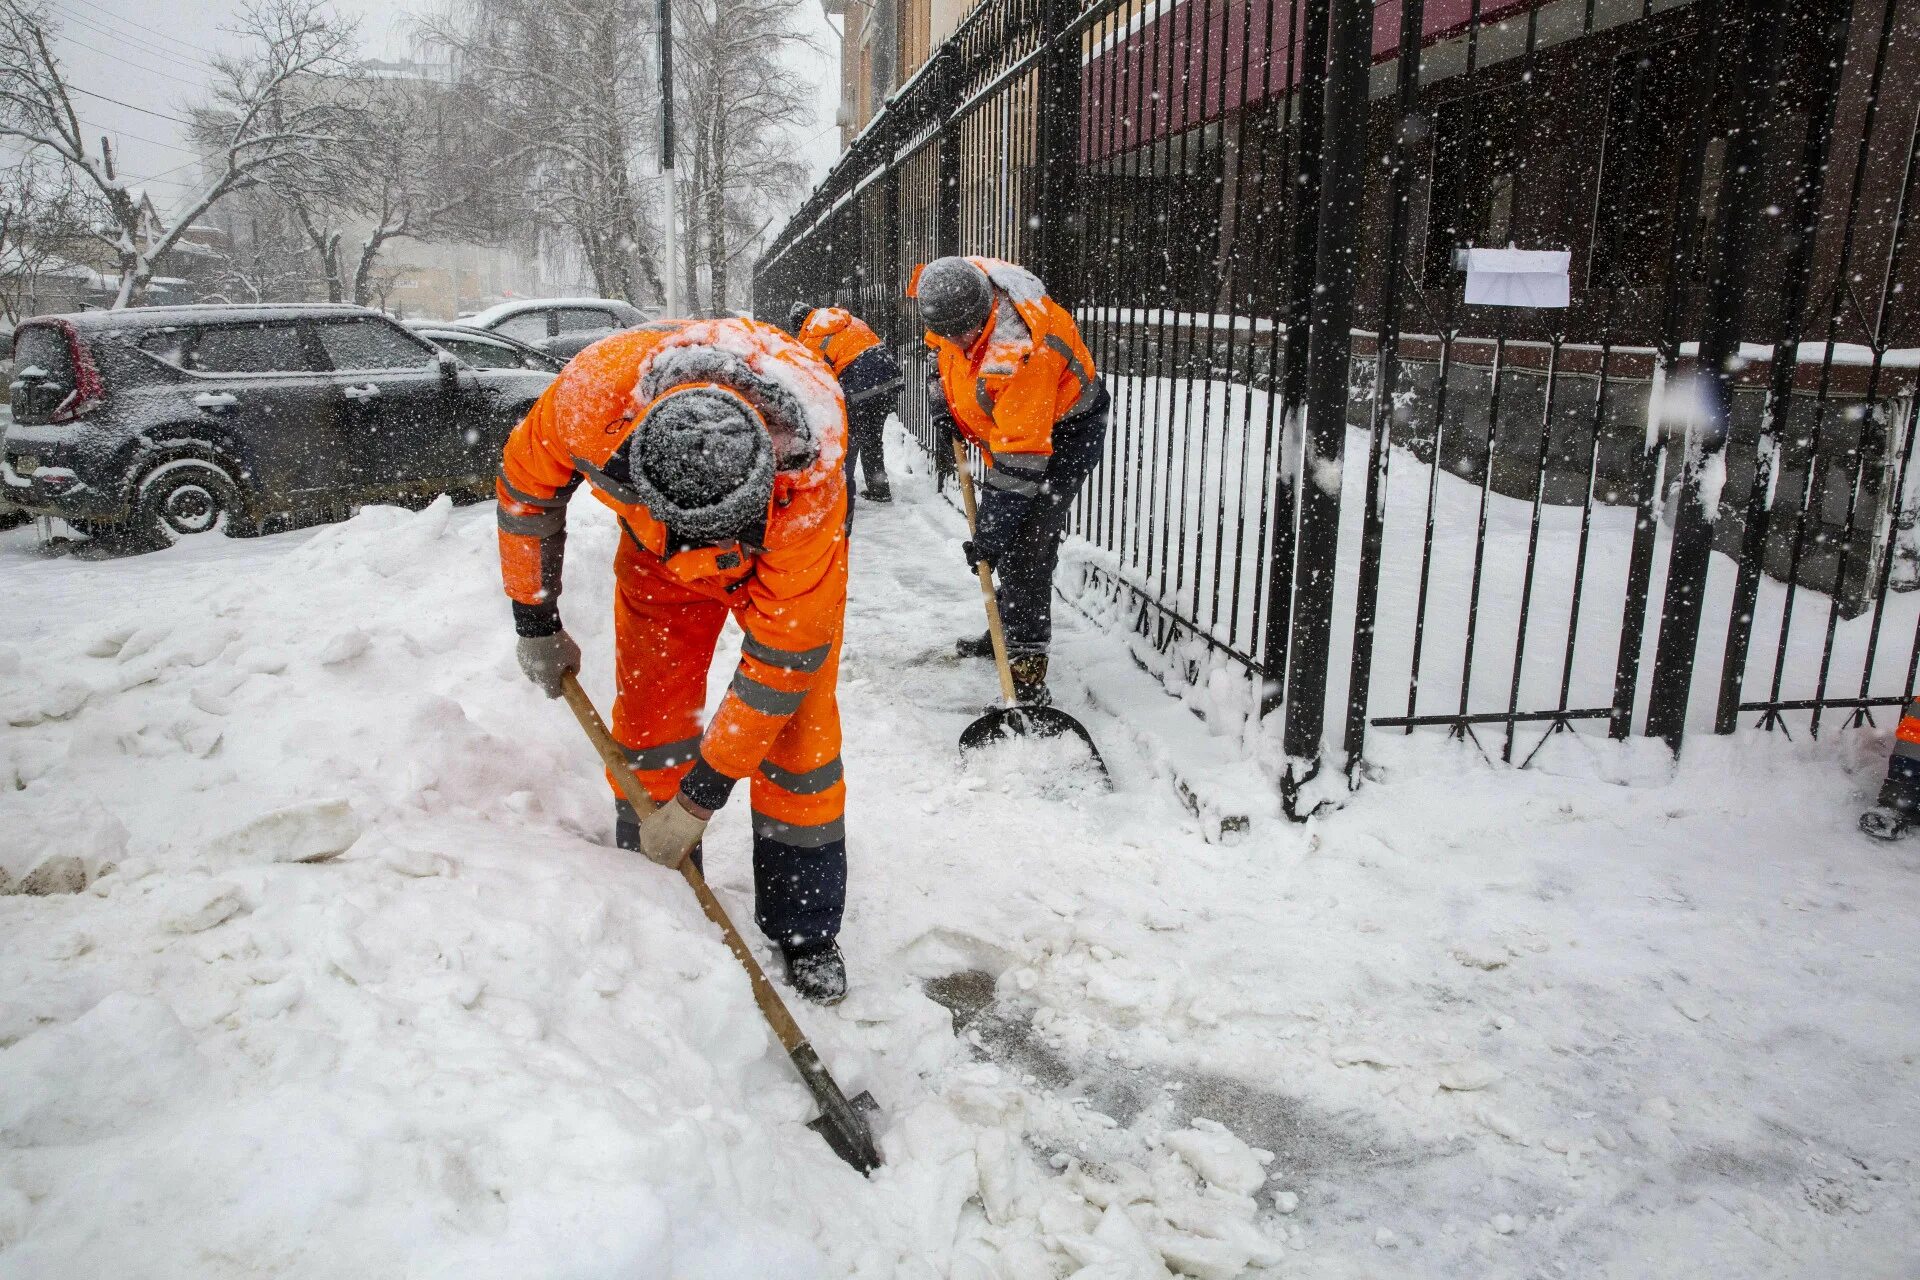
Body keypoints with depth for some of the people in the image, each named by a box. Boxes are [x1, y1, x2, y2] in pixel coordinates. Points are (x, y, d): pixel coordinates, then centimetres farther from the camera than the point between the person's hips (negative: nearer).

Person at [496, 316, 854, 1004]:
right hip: (655, 527, 3)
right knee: (649, 706, -3)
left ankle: (803, 928, 7)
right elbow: (526, 485, -12)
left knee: (796, 711, -10)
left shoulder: (812, 473, -43)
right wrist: (535, 621, -4)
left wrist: (702, 794, -27)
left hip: (787, 534, -2)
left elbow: (782, 653, -33)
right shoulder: (595, 389, -37)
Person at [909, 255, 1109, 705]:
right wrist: (940, 382, 0)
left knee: (1025, 546, -16)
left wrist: (990, 533, -32)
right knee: (1005, 532, 14)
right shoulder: (953, 285, -16)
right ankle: (1010, 628, 32)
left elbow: (1022, 459, -36)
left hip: (1065, 430, -9)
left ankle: (1027, 671, -14)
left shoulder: (1019, 353, -39)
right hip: (1009, 424, 9)